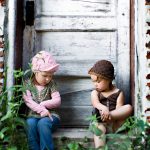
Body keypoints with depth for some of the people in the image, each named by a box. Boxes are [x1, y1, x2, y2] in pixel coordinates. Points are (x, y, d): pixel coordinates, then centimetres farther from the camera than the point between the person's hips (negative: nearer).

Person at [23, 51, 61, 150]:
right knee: (30, 123, -32)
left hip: (50, 115, -1)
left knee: (42, 123, -33)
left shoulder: (51, 84, 5)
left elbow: (57, 101, -3)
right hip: (34, 115, 1)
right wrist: (41, 110, -20)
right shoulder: (28, 83, 4)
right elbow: (28, 101, -9)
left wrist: (42, 104, -12)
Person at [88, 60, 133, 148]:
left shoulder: (118, 93, 5)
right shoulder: (95, 93, 7)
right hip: (100, 122, 0)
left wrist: (109, 115, -31)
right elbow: (96, 103, -17)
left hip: (114, 122, 0)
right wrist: (104, 108, -41)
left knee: (129, 108, -23)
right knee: (99, 128, -37)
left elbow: (119, 109, -8)